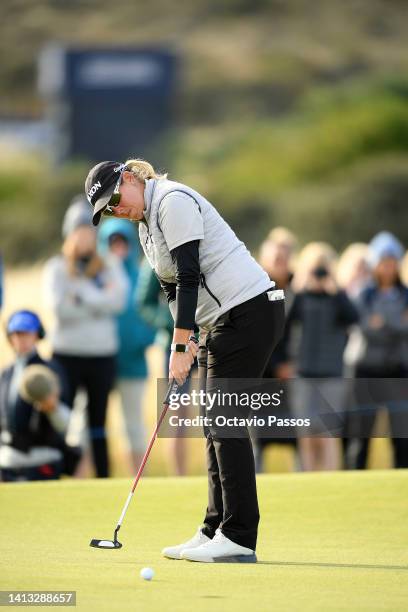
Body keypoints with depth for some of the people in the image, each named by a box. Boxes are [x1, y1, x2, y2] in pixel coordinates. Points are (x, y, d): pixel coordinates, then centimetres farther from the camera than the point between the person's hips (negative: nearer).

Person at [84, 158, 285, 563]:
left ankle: (239, 539, -10)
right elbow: (174, 286, 19)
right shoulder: (146, 226, 16)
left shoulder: (172, 202, -14)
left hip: (249, 310, -10)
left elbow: (189, 276, -19)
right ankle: (215, 532, 12)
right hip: (221, 323, 10)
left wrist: (179, 349, -18)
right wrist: (185, 342, 4)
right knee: (215, 426, 9)